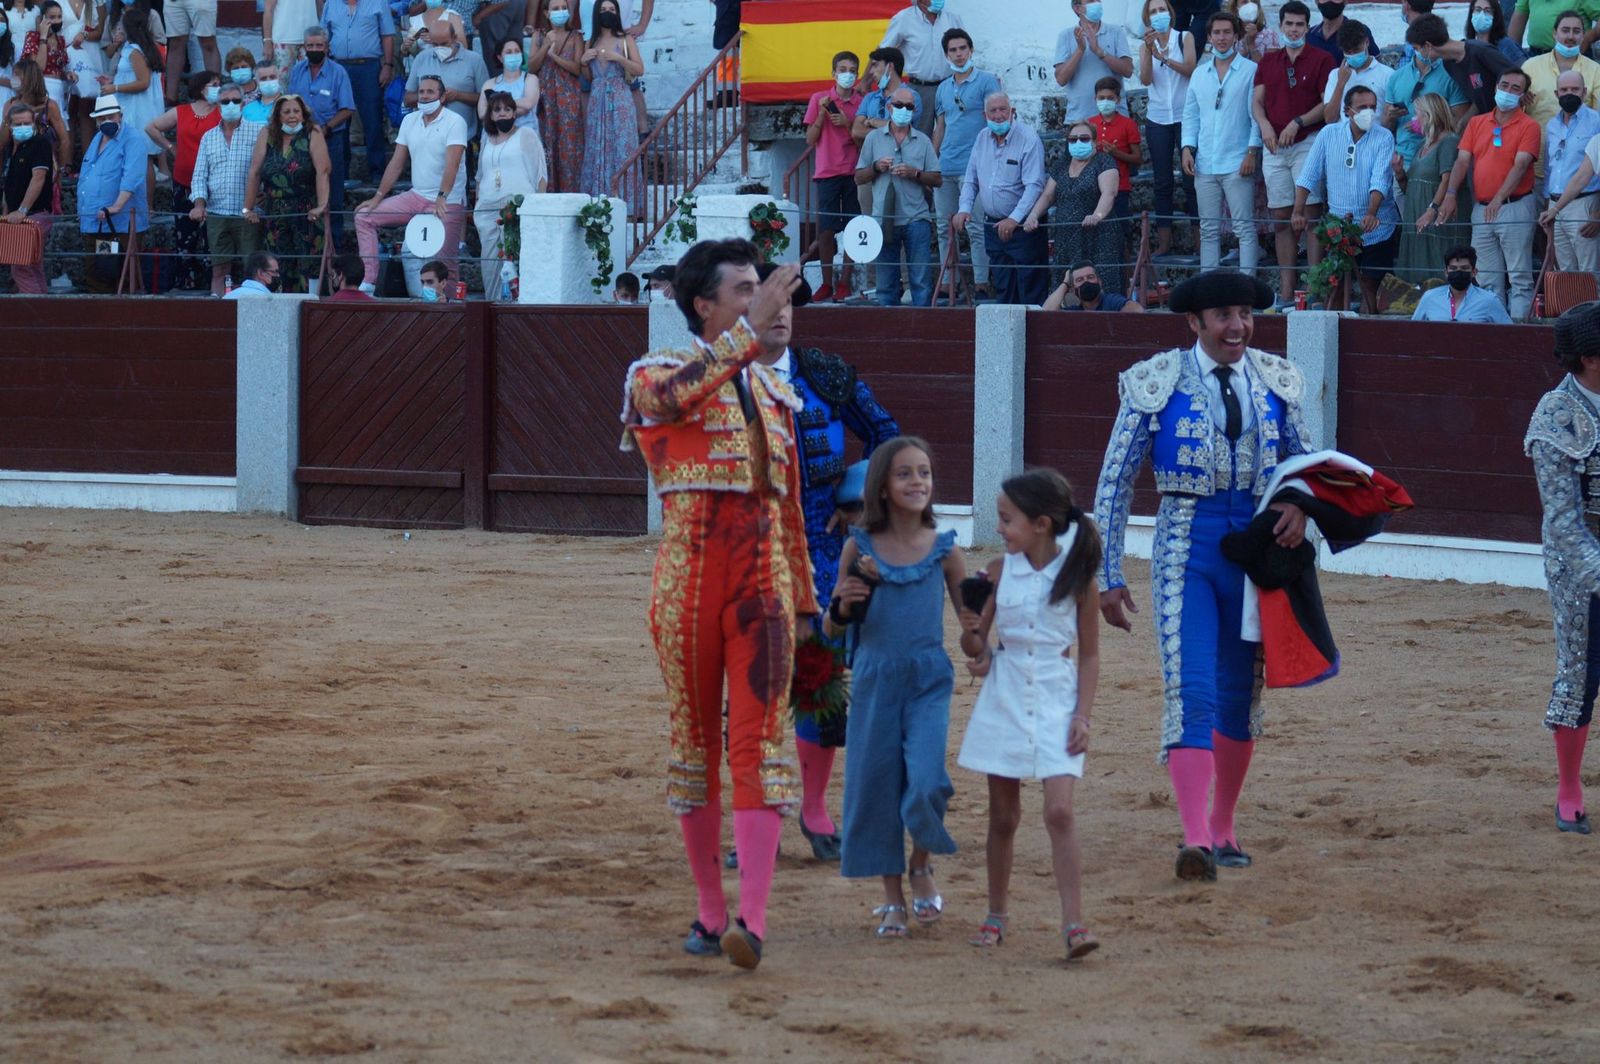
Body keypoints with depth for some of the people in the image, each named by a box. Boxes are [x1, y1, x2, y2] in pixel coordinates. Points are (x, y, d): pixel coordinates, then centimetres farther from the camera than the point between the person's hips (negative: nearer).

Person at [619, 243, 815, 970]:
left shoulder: (773, 392, 17)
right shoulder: (654, 375, 1)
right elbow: (674, 395, -26)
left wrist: (803, 597, 19)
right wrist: (751, 331, -30)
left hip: (762, 579, 3)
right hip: (689, 575, -3)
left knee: (759, 739, -9)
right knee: (694, 738, 4)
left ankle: (752, 918, -18)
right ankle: (710, 910, 15)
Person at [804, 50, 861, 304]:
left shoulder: (862, 103, 6)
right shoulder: (819, 99, 6)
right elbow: (810, 140, 5)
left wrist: (848, 124, -9)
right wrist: (822, 114, -7)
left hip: (853, 173, 0)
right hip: (827, 173, 0)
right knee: (826, 231, -4)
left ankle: (845, 282, 4)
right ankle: (827, 283, 3)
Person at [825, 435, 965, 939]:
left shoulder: (943, 548, 0)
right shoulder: (860, 547, -1)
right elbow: (831, 629, 4)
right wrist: (843, 606, -17)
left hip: (929, 680, -1)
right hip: (874, 680, 1)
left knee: (925, 780, -16)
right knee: (876, 784, 5)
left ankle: (922, 867, 14)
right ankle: (893, 898, 21)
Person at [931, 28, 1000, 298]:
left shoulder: (986, 81, -1)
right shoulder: (943, 88, 16)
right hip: (944, 168, 6)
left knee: (975, 227, -8)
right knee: (944, 227, 8)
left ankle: (982, 283, -6)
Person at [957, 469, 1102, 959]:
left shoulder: (1076, 576, -5)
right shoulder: (1000, 570, 1)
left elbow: (1089, 654, 1)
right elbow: (975, 648, 7)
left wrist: (1082, 715, -6)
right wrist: (972, 634, -16)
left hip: (1056, 702, -3)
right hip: (1004, 697, 3)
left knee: (1060, 811, -13)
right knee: (1003, 816, 9)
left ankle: (1074, 923, -15)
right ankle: (997, 916, 22)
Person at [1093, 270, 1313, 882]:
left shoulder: (1275, 382, 4)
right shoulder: (1155, 384, -5)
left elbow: (1303, 459, 16)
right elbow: (1115, 484, -1)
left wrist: (1299, 506, -8)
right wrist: (1110, 577, -4)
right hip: (1185, 549, -4)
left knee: (1241, 693, 11)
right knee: (1191, 691, -15)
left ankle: (1223, 828, 25)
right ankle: (1196, 839, -22)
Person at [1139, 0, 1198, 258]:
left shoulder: (1185, 38, 2)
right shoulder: (1145, 45, 8)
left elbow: (1190, 69, -11)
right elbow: (1146, 78, -5)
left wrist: (1164, 58, -24)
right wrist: (1150, 49, -18)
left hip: (1185, 117, -2)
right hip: (1157, 118, 2)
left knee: (1191, 179, -5)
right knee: (1163, 182, 3)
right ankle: (1163, 242, 3)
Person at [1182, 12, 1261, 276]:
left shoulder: (1251, 71, -2)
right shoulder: (1200, 74, 15)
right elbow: (1190, 114, 17)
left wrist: (1252, 151, -12)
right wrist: (1187, 148, 3)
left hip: (1238, 164, -5)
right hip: (1205, 165, 6)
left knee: (1245, 228, -7)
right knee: (1209, 230, 9)